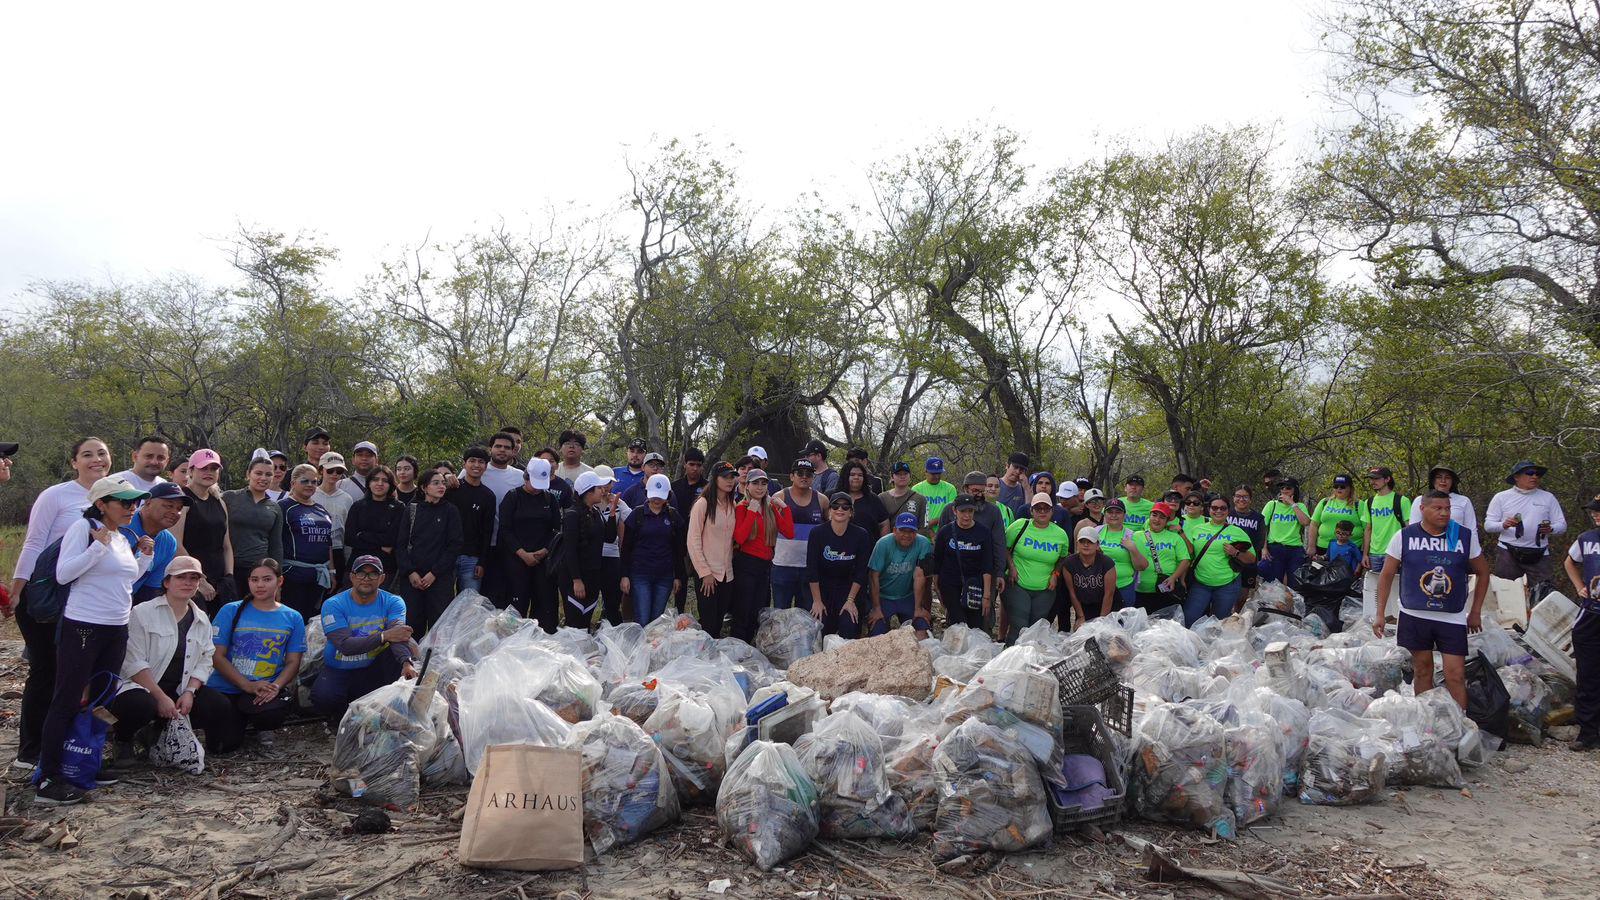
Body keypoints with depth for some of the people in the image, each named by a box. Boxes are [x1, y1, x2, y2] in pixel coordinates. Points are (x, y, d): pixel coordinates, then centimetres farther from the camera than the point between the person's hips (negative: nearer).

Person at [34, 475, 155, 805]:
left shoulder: (121, 539, 14)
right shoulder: (83, 528, -9)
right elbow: (63, 574, -16)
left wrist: (144, 556, 11)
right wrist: (98, 546, -20)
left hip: (116, 630, 8)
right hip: (82, 627, -8)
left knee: (102, 698, 12)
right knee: (67, 701, -6)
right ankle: (47, 780, -3)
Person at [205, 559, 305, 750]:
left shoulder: (293, 618, 7)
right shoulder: (231, 611, 1)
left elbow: (293, 662, 5)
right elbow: (217, 656, -4)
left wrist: (275, 686, -17)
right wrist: (248, 686, -15)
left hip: (269, 688, 1)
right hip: (226, 689, 0)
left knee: (274, 714, -32)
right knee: (225, 744, -18)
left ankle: (260, 726, 8)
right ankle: (241, 720, 20)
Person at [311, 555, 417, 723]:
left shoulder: (393, 602, -6)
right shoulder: (333, 605, -12)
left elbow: (398, 633, -25)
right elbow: (345, 645, -26)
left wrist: (406, 662, -46)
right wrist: (384, 636, -38)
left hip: (374, 671, 1)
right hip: (339, 672, -1)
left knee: (408, 646, -24)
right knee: (322, 698, -33)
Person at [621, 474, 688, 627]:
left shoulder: (673, 516, 6)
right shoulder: (637, 514, -1)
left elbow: (678, 549, 11)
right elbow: (626, 547, 1)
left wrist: (678, 577, 8)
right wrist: (624, 575, -3)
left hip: (664, 575, 2)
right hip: (640, 574, -2)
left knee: (657, 620, 6)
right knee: (642, 621, -8)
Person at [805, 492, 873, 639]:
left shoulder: (861, 535, -8)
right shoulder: (817, 533, -11)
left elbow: (861, 572, -6)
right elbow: (812, 570, -10)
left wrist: (851, 600, -10)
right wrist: (817, 601, -12)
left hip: (849, 588, 1)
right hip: (822, 589, -1)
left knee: (849, 631, -14)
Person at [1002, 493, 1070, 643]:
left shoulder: (1060, 534, 2)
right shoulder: (1019, 526, -6)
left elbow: (1063, 557, 18)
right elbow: (1004, 547, 3)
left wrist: (1056, 574, 2)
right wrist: (1012, 567, -7)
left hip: (1045, 590, 3)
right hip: (1018, 586, -3)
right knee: (1018, 627, -10)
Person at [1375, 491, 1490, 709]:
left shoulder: (1466, 536, 0)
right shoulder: (1404, 537, -4)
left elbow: (1483, 572, 13)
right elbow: (1387, 576, 2)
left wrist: (1476, 613, 11)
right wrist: (1380, 614, 0)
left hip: (1453, 618, 0)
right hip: (1414, 616, 0)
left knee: (1456, 675, -4)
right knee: (1422, 671, 10)